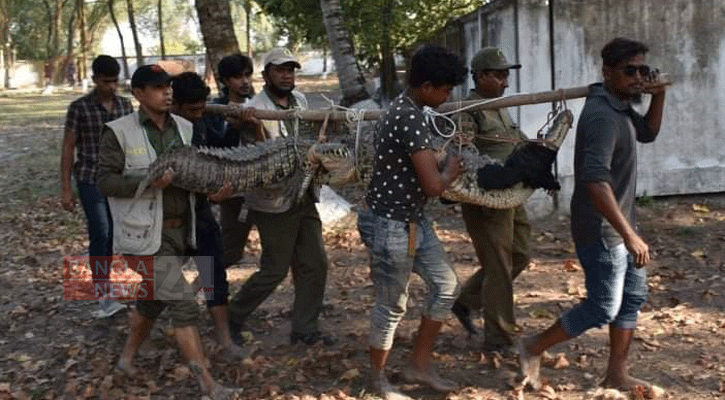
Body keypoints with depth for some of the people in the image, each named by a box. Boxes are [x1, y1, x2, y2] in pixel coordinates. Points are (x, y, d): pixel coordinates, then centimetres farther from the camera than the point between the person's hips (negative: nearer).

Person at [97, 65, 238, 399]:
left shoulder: (185, 128, 7)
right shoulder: (119, 132, -8)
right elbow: (106, 181, -10)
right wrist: (149, 181, -24)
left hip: (180, 230, 6)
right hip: (145, 234, -6)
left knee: (153, 300, 20)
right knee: (183, 304, -9)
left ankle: (127, 358, 42)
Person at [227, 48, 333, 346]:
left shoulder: (300, 100, 6)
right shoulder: (255, 110, -16)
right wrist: (256, 128, -37)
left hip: (303, 198, 7)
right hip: (275, 202, -7)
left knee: (315, 264, 9)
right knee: (274, 270, 2)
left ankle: (305, 329, 21)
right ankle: (233, 316, 23)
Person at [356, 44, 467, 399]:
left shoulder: (403, 109, 8)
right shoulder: (412, 119, -25)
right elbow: (432, 185, -28)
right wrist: (452, 170, -8)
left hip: (412, 220, 10)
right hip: (390, 226, -10)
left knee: (446, 286, 14)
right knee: (392, 306, 5)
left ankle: (419, 364, 26)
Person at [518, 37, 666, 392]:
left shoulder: (620, 106, 6)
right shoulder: (602, 115, -25)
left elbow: (647, 133, 26)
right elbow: (595, 180, -34)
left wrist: (659, 95, 6)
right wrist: (629, 234, -35)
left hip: (619, 224, 10)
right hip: (601, 230, -10)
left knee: (633, 297, 14)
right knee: (603, 308, -1)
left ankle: (616, 375, 25)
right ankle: (533, 348, 15)